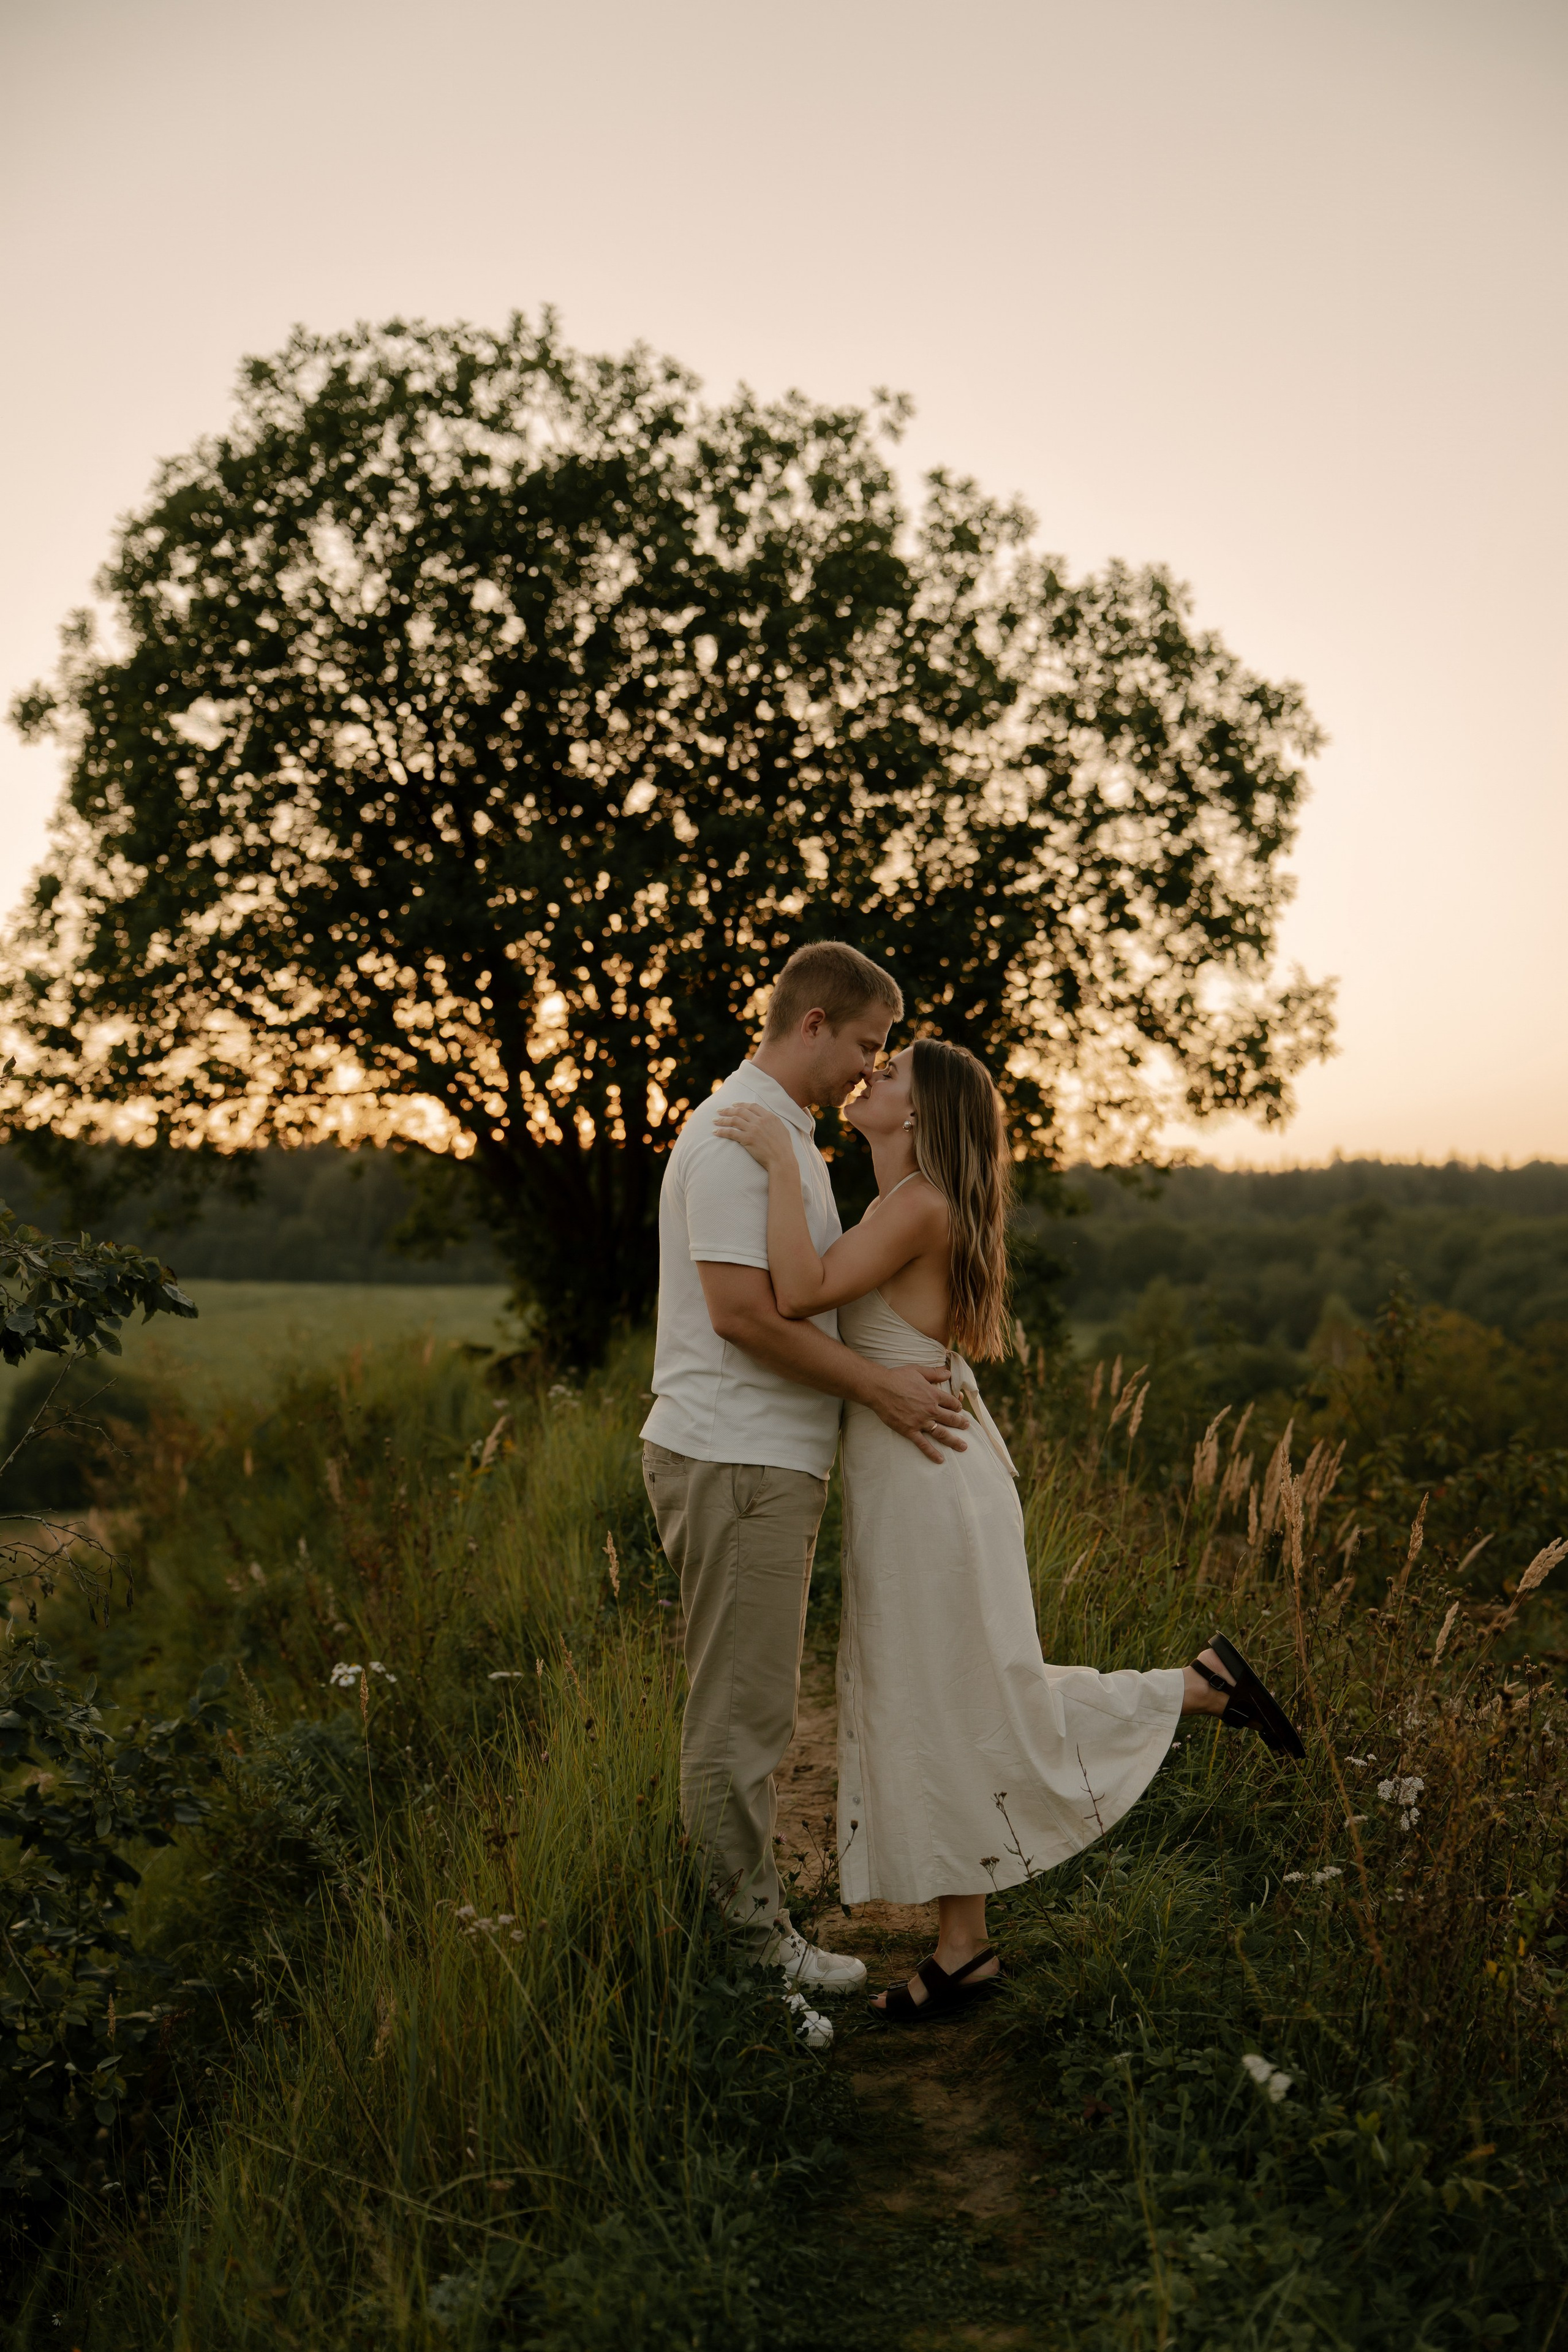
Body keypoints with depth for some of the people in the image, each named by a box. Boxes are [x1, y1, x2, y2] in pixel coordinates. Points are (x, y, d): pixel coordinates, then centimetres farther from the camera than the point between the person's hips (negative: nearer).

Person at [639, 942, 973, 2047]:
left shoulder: (786, 1135, 19)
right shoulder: (737, 1132, -15)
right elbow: (740, 1309, -22)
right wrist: (877, 1385, -15)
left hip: (773, 1462, 11)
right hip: (734, 1460, -11)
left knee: (759, 1712, 16)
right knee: (738, 1720, -3)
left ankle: (763, 1935, 27)